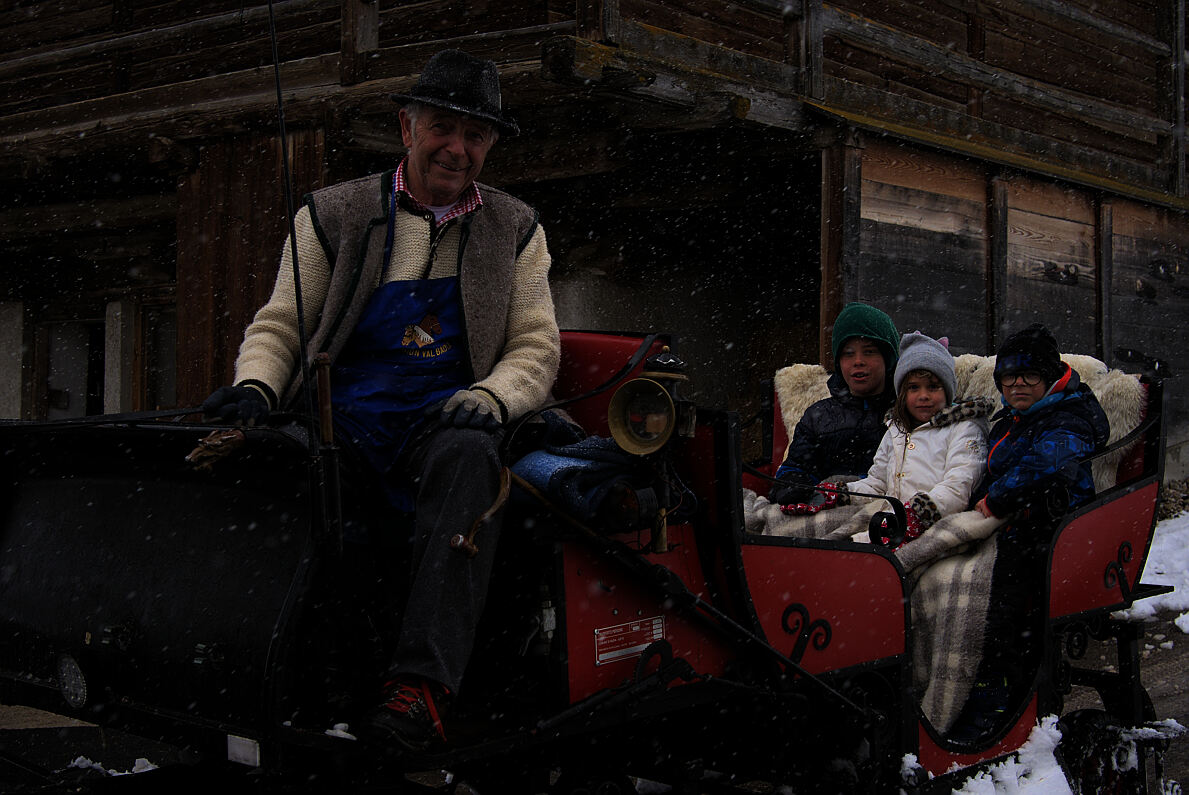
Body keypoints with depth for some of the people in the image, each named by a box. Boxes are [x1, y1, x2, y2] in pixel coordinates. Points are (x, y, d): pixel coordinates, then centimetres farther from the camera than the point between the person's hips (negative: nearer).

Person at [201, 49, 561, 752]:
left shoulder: (515, 231, 16)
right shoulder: (333, 215, 15)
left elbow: (536, 349, 11)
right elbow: (279, 326, 14)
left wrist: (486, 398, -12)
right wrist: (255, 384, -9)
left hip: (445, 421, -1)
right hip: (337, 416, 2)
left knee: (468, 457, -37)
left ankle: (422, 682, -45)